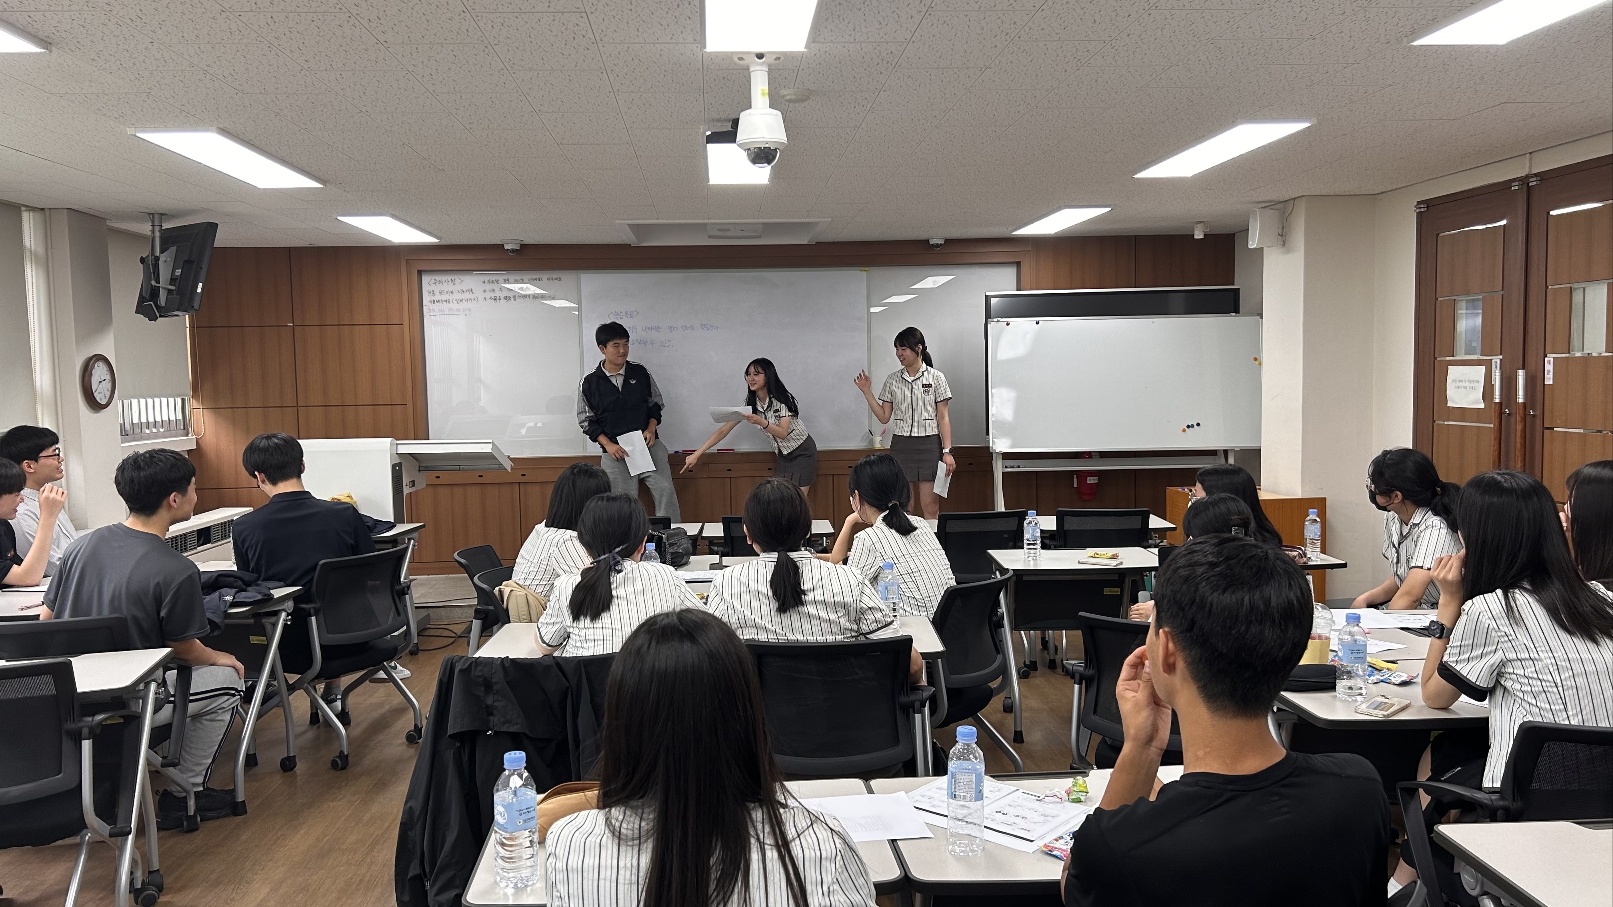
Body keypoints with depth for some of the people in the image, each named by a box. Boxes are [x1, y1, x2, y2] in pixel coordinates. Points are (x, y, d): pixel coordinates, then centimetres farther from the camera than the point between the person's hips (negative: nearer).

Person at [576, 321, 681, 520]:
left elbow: (656, 403, 12)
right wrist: (608, 445, -9)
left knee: (665, 489, -11)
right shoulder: (589, 383, -2)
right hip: (615, 451, -1)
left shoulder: (640, 373, 3)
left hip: (648, 444, 1)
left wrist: (651, 429, -5)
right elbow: (586, 420, 3)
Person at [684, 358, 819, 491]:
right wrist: (696, 454, -12)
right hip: (783, 455, 5)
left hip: (802, 452, -5)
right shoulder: (750, 404, -4)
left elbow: (783, 433, -25)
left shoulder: (782, 398, -19)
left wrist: (761, 422, -44)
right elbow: (723, 430, -6)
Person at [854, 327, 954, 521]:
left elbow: (943, 417, -1)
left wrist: (947, 451, -7)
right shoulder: (893, 380, 7)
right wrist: (867, 392, 0)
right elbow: (884, 417, 8)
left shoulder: (936, 378, -1)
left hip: (929, 445, -3)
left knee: (931, 507, -3)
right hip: (901, 445, 3)